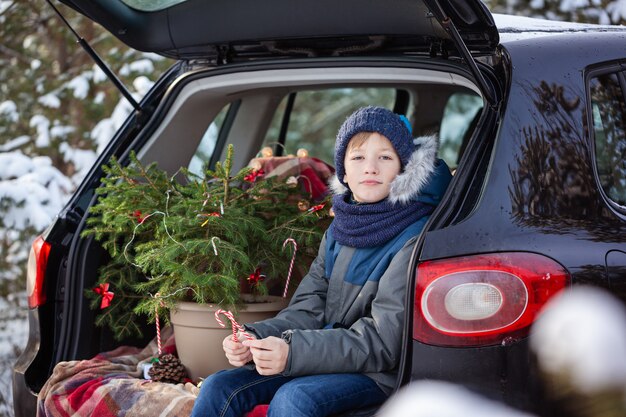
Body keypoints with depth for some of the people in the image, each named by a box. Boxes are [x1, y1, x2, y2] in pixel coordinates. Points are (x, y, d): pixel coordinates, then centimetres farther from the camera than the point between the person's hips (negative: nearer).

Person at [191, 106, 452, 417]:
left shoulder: (415, 239, -13)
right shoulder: (339, 231, 11)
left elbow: (383, 341, -19)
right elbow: (309, 309, 8)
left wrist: (293, 352, -28)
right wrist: (256, 338, -14)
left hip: (382, 373, -7)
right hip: (327, 358, 7)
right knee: (219, 388, -10)